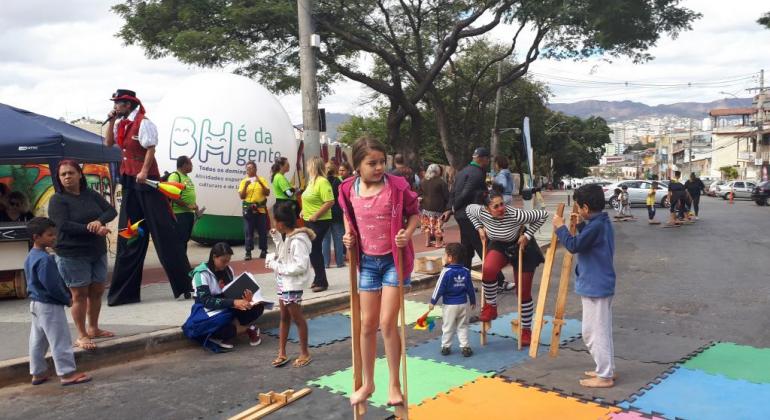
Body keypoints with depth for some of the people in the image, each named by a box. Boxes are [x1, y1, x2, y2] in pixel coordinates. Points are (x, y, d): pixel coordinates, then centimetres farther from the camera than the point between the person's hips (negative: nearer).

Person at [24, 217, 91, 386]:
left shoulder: (31, 256, 10)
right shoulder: (44, 259, -23)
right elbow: (52, 285, -24)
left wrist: (65, 295, 13)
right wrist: (67, 299, -11)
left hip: (36, 303, 10)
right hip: (49, 305, -10)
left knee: (37, 340, 16)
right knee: (60, 340, -4)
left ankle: (38, 373, 27)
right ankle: (67, 373, 1)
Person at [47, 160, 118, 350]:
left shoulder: (92, 194, 7)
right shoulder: (57, 200, -8)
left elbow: (111, 210, -1)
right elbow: (64, 225, -20)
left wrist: (99, 221, -23)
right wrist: (93, 230, -27)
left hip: (98, 252, 5)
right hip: (72, 255, -5)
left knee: (97, 291, 13)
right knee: (80, 294, -1)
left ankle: (93, 328, 29)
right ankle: (81, 336, 8)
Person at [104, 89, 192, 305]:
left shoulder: (143, 123, -11)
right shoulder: (121, 124, 13)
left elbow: (151, 149, -16)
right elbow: (108, 143, 18)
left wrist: (144, 172, -25)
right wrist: (111, 121, 7)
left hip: (146, 181, -9)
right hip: (129, 182, 9)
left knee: (163, 232, -7)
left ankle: (185, 283, -1)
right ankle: (124, 291, 19)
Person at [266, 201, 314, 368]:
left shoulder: (298, 240, -23)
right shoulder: (287, 237, 6)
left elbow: (300, 266, -27)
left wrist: (276, 266, -22)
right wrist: (276, 238, 7)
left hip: (293, 284, -9)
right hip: (284, 282, 9)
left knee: (297, 318, 4)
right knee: (284, 317, 15)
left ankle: (305, 353, 19)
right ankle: (282, 353, 25)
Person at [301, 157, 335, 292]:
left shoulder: (322, 182, -17)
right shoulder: (312, 181, 11)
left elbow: (330, 202, -25)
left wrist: (315, 216, -23)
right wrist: (304, 211, 9)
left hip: (319, 222, -9)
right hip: (310, 221, 9)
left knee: (314, 250, -5)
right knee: (314, 250, 15)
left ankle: (321, 282, 5)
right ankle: (318, 279, 26)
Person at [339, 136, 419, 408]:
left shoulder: (397, 186, -14)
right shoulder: (349, 189, -5)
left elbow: (414, 213, -1)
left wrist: (408, 233, -18)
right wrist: (348, 235, 0)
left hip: (394, 260, -3)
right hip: (368, 261, 4)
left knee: (387, 323, -7)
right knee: (367, 323, 11)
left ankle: (394, 384, 12)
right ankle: (367, 383, 27)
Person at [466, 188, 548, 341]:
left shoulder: (515, 214, -35)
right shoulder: (481, 212, -23)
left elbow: (543, 214, -26)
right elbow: (468, 209, 0)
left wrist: (527, 235, -25)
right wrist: (479, 228, -7)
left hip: (521, 248, -2)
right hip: (499, 246, 3)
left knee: (524, 292, 3)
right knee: (487, 270, -31)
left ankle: (526, 330, 24)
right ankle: (491, 307, -6)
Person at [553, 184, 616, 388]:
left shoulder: (596, 226, -22)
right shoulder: (601, 222, 9)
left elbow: (574, 245, -26)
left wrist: (560, 227, -15)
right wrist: (580, 225, 15)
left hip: (595, 286, -10)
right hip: (600, 285, 10)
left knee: (594, 331, -2)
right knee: (601, 329, 19)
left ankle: (604, 376, 6)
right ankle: (606, 369, 30)